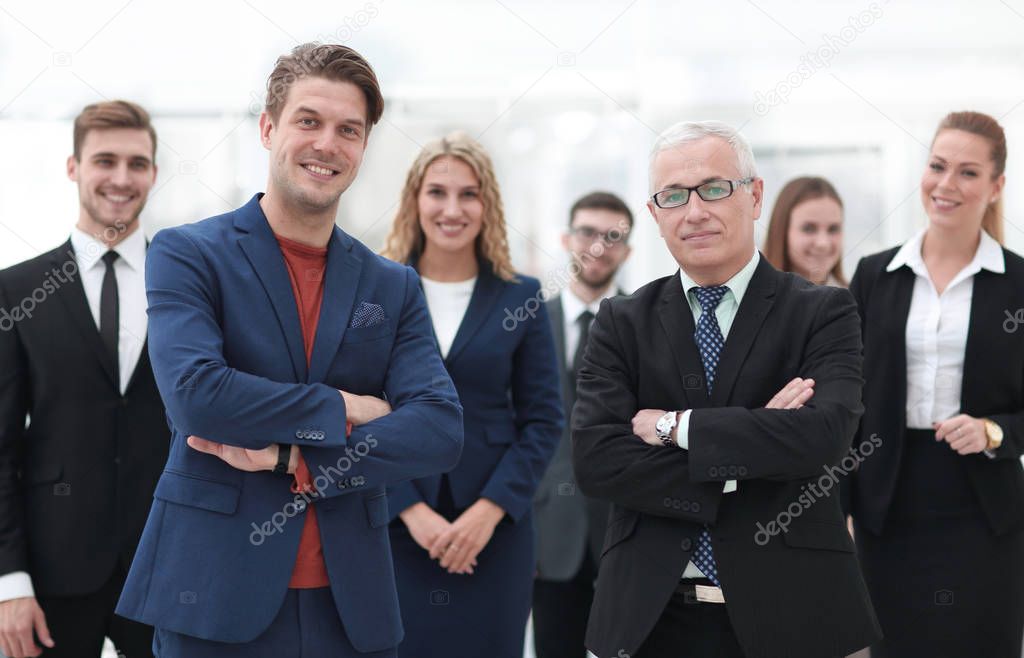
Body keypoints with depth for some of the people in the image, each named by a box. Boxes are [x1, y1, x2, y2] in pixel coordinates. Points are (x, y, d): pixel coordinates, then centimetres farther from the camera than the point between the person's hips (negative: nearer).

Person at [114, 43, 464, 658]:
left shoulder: (395, 287, 9)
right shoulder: (187, 254, 0)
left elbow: (442, 431, -4)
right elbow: (196, 393, -16)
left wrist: (293, 457, -14)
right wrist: (344, 410, -9)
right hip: (216, 600, -3)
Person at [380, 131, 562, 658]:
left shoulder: (521, 298, 4)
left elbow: (543, 420, 2)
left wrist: (491, 508, -10)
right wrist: (411, 510, -12)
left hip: (493, 532, 1)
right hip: (393, 527, -1)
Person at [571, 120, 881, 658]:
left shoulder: (823, 313, -2)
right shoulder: (621, 323, 3)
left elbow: (824, 435, -19)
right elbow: (595, 459, -10)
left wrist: (674, 427, -15)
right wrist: (742, 471, -16)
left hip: (787, 613, -1)